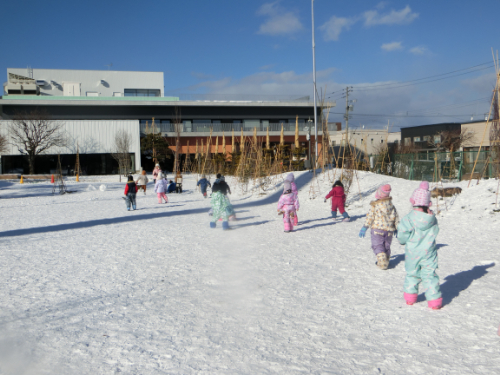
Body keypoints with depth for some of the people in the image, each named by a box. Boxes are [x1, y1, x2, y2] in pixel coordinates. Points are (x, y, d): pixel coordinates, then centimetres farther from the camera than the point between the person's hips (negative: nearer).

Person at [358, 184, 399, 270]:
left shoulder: (374, 205, -7)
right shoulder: (391, 205, 8)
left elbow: (370, 216, -9)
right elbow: (396, 217, 11)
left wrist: (365, 227, -5)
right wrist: (397, 228, 20)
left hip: (377, 228, -5)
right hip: (389, 230, 5)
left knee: (377, 245, -3)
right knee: (387, 246, 16)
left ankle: (382, 263, -18)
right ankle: (386, 261, 19)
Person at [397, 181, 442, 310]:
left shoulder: (408, 218, -17)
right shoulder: (432, 218, -6)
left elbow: (402, 235, -17)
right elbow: (435, 231, 10)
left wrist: (404, 240, 4)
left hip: (412, 252, -1)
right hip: (429, 252, 1)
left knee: (412, 274, 15)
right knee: (430, 275, 7)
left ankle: (410, 297, 25)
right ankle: (434, 300, 7)